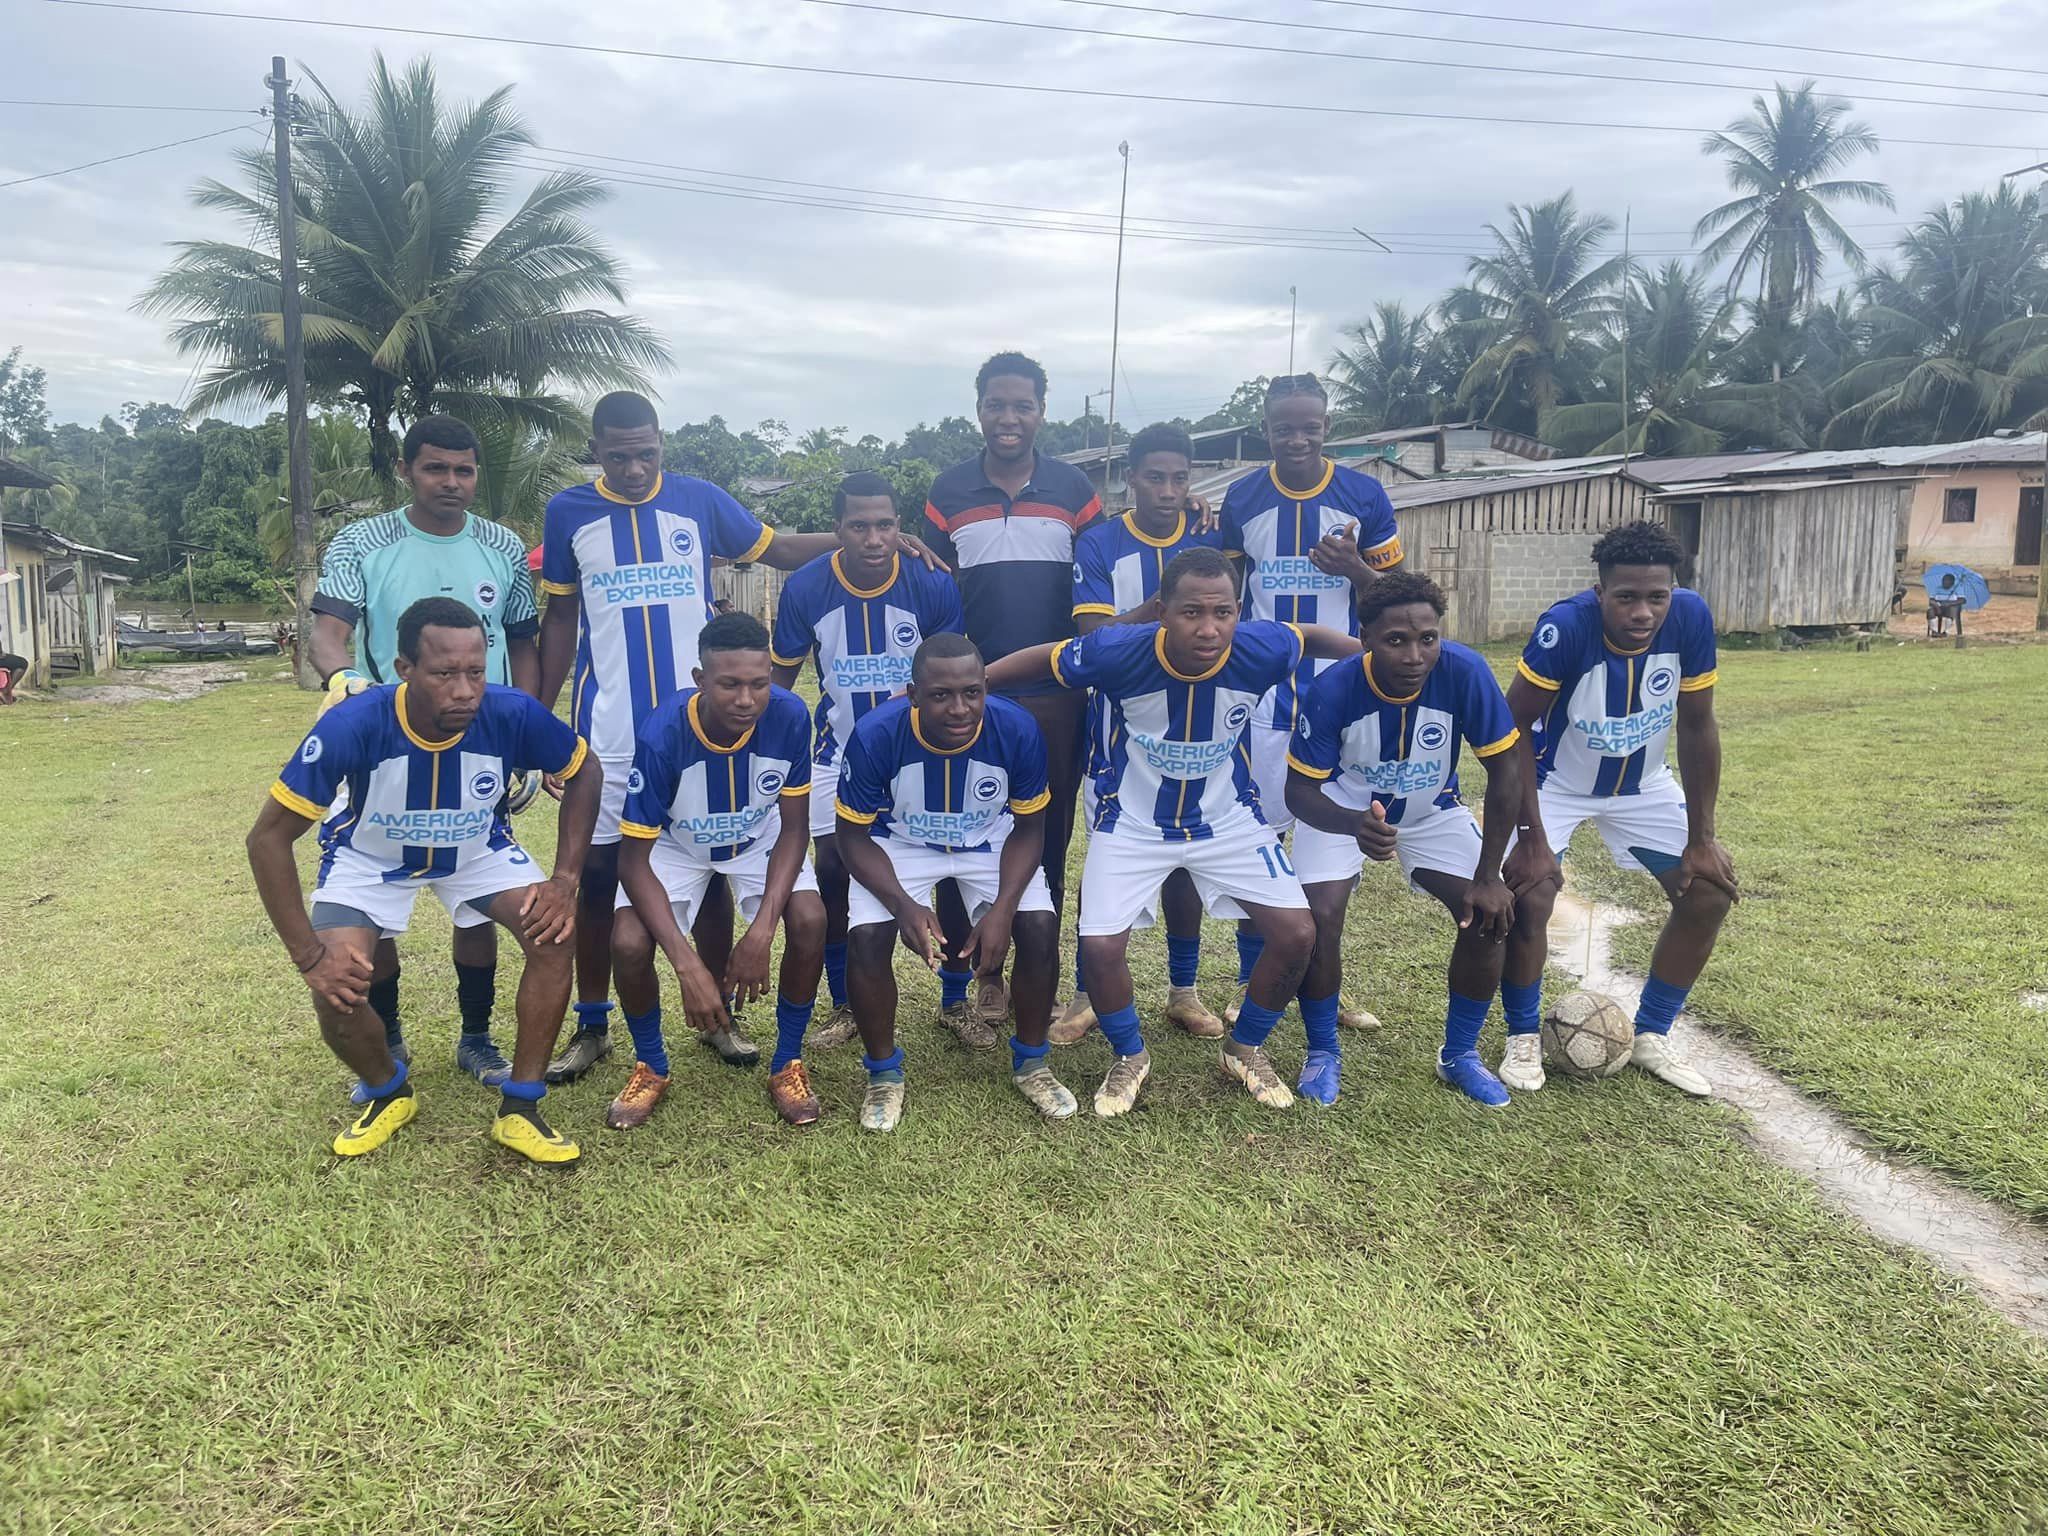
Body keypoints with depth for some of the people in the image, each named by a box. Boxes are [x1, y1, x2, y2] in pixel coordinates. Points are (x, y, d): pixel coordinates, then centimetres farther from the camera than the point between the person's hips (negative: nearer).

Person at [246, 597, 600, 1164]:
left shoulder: (513, 714, -32)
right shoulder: (352, 725, -36)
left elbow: (584, 773, -11)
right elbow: (269, 837, -25)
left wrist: (564, 879, -20)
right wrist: (309, 955, -28)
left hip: (478, 849, 1)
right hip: (370, 857, -1)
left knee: (554, 934, -22)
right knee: (336, 990, -20)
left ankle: (519, 1110, -6)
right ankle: (390, 1094, 15)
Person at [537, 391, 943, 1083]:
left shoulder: (699, 500, 1)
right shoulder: (568, 513, 2)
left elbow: (780, 549, 9)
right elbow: (559, 619, 9)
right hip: (606, 730, 0)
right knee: (598, 873, 6)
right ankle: (592, 1026, 21)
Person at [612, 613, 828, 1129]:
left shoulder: (789, 716, -29)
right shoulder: (663, 733, -34)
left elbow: (794, 827, -17)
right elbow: (634, 858, -27)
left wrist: (761, 931, -29)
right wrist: (688, 965, -36)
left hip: (759, 839, 1)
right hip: (676, 844, -1)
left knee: (810, 921, -25)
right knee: (629, 943, -23)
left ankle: (788, 1063, 0)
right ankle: (651, 1066, 7)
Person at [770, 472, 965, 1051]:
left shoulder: (934, 587, -17)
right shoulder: (805, 589, -14)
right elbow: (780, 677, -1)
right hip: (841, 750, 1)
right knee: (833, 870, -4)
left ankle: (956, 1003, 15)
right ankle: (844, 1006, 17)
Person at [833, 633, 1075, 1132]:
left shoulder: (1017, 729, -28)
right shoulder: (876, 735, -31)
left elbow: (1029, 829, -12)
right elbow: (853, 836, -16)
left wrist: (1003, 909, -26)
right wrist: (904, 905, -31)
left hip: (992, 841, 1)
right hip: (899, 844, -1)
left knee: (1041, 928, -18)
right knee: (866, 939, -21)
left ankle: (1031, 1062, 8)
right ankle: (885, 1075, 4)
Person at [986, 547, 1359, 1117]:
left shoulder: (1261, 648, -24)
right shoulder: (1121, 652, -29)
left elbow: (1312, 635, 0)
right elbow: (1041, 658, -12)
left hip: (1229, 818, 2)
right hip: (1133, 822, -2)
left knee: (1297, 934, -9)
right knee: (1100, 947, -16)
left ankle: (1245, 1048, 21)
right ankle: (1130, 1058, 17)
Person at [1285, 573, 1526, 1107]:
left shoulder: (1465, 673, -30)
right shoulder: (1332, 690, -32)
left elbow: (1504, 770, -19)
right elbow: (1300, 789, -25)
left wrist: (1488, 876, -19)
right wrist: (1356, 826, -47)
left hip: (1432, 808, 2)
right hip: (1342, 810, -2)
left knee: (1491, 915, -12)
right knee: (1319, 919, -20)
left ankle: (1459, 1054, 12)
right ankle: (1322, 1052, 6)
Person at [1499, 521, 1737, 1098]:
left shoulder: (1691, 619, -23)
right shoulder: (1566, 627, -34)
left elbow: (1697, 727, -10)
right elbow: (1515, 728, -24)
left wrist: (1701, 838, -8)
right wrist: (1534, 839, -25)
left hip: (1643, 784, 4)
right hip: (1555, 782, -4)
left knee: (1711, 892, -2)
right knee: (1528, 895, -22)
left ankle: (1652, 1037, 17)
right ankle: (1523, 1039, 3)